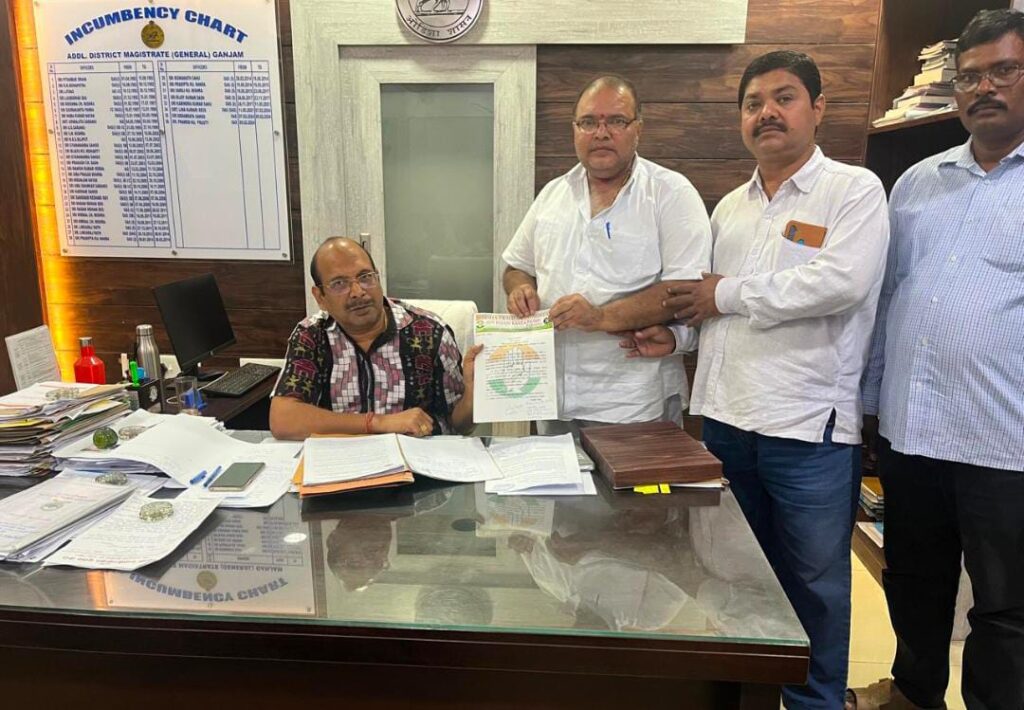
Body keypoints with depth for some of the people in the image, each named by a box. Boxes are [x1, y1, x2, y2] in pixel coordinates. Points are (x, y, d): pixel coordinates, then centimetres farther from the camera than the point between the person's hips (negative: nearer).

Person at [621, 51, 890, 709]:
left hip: (808, 428, -5)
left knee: (813, 583, 9)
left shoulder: (854, 190, -4)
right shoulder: (730, 206, 15)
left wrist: (727, 294, -13)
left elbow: (840, 282, -21)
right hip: (723, 418, 6)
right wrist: (676, 334, 0)